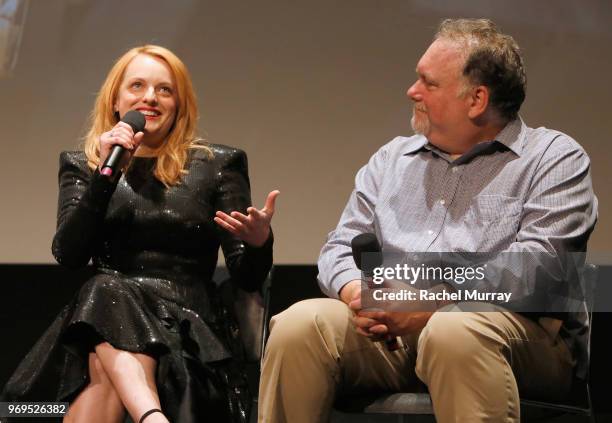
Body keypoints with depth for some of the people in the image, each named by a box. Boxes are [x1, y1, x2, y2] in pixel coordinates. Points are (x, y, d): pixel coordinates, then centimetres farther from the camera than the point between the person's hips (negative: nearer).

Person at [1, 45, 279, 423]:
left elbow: (247, 277, 8)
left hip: (189, 326, -1)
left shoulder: (219, 164, 13)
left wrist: (259, 242, -17)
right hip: (99, 318, 1)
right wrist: (106, 173, -7)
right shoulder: (82, 166, 17)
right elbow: (69, 255, 1)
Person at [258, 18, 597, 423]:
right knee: (298, 324, -23)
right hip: (387, 332, 5)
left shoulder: (556, 158, 5)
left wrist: (431, 302, -16)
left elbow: (535, 264, -9)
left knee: (456, 331, -39)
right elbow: (341, 247, 18)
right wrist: (355, 292, -7)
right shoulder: (392, 158, 24)